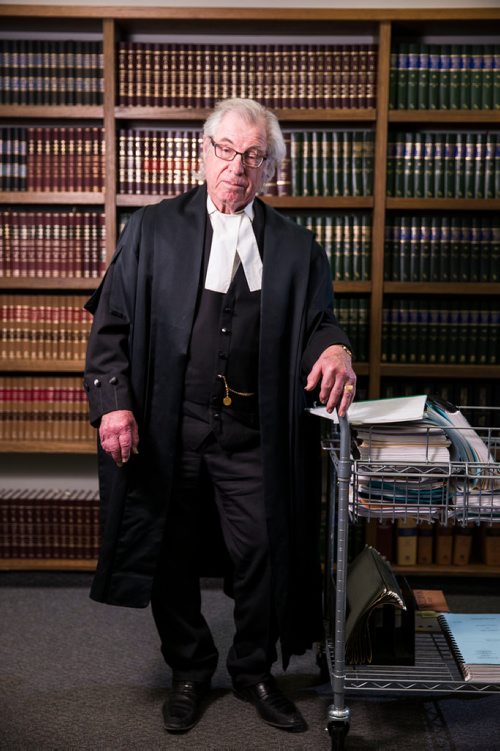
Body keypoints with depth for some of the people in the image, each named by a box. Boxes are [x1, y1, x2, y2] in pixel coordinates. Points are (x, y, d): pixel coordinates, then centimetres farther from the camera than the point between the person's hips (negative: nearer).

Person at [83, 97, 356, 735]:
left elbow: (317, 321, 8)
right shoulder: (151, 230, 5)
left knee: (259, 556, 5)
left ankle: (254, 671, 30)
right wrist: (113, 401, -9)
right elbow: (111, 323, 2)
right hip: (166, 429, 0)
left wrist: (333, 348, -16)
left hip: (252, 435, 1)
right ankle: (189, 670, 33)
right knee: (173, 556, 11)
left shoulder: (294, 246, 9)